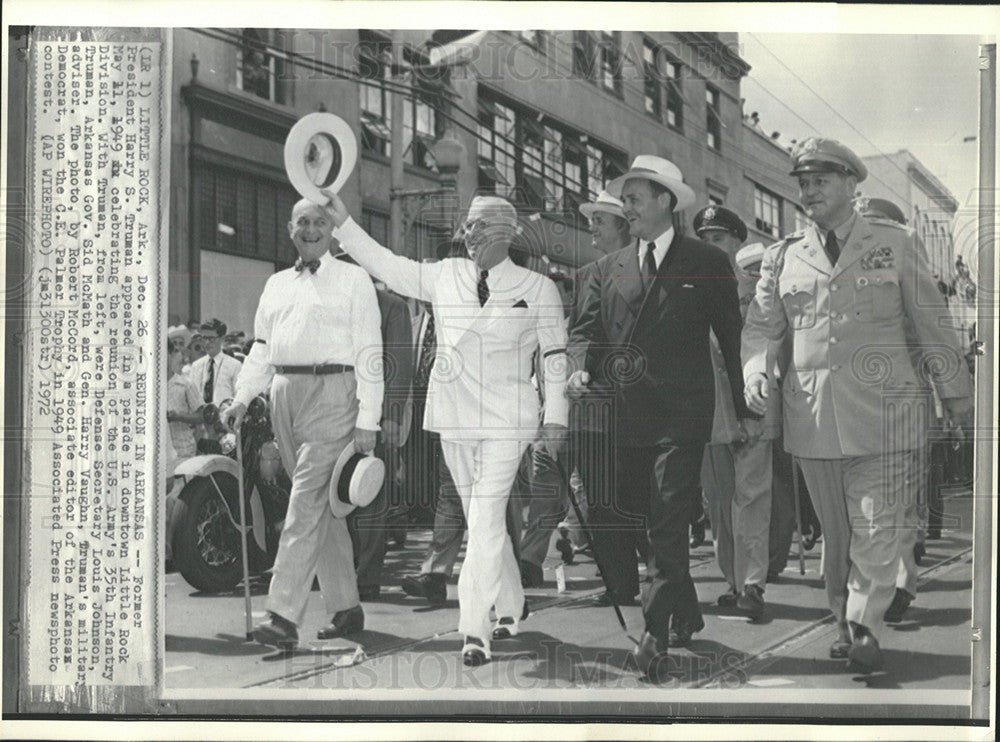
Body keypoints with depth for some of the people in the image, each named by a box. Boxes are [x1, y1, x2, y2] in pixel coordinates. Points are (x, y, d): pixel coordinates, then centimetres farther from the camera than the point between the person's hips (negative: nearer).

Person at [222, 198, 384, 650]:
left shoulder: (353, 280, 4)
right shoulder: (276, 284, 20)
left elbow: (370, 353, -2)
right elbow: (261, 350, 21)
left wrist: (367, 421, -8)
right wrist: (241, 398, 5)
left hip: (331, 393, -6)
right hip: (284, 393, 6)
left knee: (308, 501, -13)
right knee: (322, 506, 9)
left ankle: (284, 616, -16)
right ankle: (346, 608, 17)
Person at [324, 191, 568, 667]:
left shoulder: (537, 289, 1)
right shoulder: (445, 276, 8)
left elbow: (555, 354, 5)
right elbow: (387, 266, 10)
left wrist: (556, 416, 1)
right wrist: (343, 223, 4)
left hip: (506, 419, -4)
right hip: (453, 416, 4)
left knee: (486, 518, -13)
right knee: (479, 518, 12)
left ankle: (475, 630, -12)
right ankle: (510, 607, 30)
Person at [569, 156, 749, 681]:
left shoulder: (706, 263, 5)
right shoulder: (607, 268, 16)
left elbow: (732, 336, 6)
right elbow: (586, 329, 13)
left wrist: (746, 409, 4)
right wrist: (582, 367, -8)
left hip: (679, 416, -5)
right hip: (622, 416, 5)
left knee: (667, 525, -11)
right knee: (620, 524, 8)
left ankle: (656, 637, -8)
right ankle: (685, 613, 26)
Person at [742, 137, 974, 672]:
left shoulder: (896, 246, 7)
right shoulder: (782, 257, 11)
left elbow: (931, 327, 10)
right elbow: (759, 326, 13)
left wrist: (956, 396, 12)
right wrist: (755, 371, -7)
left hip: (882, 412, -2)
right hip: (811, 418, 2)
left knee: (877, 528, -5)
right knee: (834, 532, 11)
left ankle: (864, 627, 8)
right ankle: (844, 623, 24)